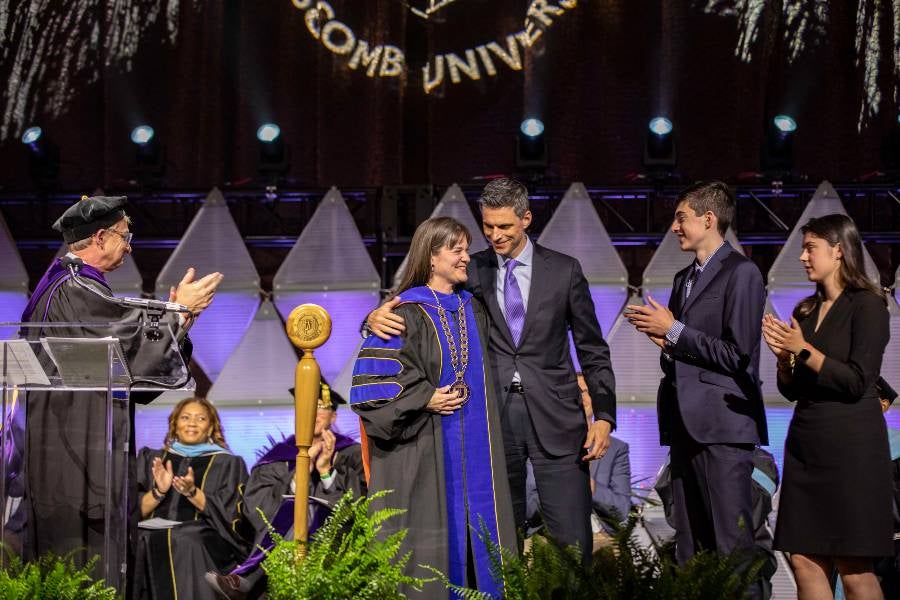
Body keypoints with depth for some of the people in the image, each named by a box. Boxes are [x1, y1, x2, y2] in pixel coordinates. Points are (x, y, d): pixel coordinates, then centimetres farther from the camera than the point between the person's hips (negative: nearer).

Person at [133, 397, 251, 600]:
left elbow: (228, 516, 0)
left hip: (201, 543, -2)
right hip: (149, 540, 2)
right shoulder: (151, 460, 20)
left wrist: (192, 492, -14)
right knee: (140, 543, -32)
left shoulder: (228, 464, 13)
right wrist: (158, 491, -9)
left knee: (186, 544, -35)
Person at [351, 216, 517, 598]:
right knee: (433, 535, -4)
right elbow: (372, 378, -11)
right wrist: (425, 400, -17)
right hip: (425, 452, -5)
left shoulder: (473, 310, 12)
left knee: (476, 532, 3)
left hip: (474, 449, 6)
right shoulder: (406, 313, -6)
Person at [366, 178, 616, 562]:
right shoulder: (471, 271, 7)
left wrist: (603, 415, -1)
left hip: (554, 419, -1)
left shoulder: (564, 271, 5)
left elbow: (592, 350, 7)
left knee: (572, 540, -5)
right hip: (494, 418, 1)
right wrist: (380, 315, -19)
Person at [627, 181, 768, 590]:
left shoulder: (741, 273, -8)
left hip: (722, 423, -9)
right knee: (689, 546, 9)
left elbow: (737, 355, -15)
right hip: (686, 422, 9)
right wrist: (660, 337, 3)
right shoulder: (684, 278, 20)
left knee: (731, 543, -9)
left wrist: (673, 332, -10)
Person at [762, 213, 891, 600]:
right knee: (805, 562, 3)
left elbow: (858, 382, -14)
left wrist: (803, 350, -13)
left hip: (849, 447, -7)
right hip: (805, 445, 7)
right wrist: (782, 356, -2)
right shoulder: (805, 311, 14)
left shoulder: (867, 306, -6)